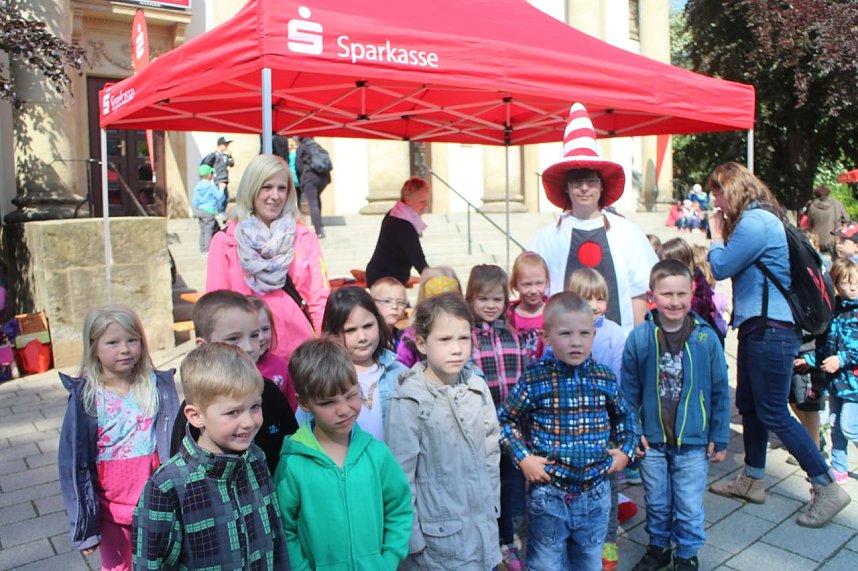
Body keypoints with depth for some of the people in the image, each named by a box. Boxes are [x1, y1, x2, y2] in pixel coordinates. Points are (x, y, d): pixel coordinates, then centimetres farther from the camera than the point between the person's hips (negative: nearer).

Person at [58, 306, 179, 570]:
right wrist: (84, 522, -2)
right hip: (111, 509, 0)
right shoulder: (85, 398, -8)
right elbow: (73, 462, -3)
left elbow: (176, 444, 1)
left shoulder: (158, 387, -5)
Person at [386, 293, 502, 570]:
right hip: (439, 533, -4)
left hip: (482, 526, 5)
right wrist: (411, 536, -9)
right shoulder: (410, 400, -17)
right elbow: (401, 472, -12)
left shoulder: (478, 388, -2)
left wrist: (492, 505, 12)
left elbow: (491, 452, 8)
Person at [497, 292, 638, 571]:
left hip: (595, 492, 3)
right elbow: (506, 420, -3)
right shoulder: (534, 379, -14)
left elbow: (624, 416, 16)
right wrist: (523, 459, -12)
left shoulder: (606, 378, -3)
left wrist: (625, 450, 5)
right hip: (548, 492, -3)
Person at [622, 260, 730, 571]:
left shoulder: (706, 337, -9)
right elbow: (629, 390, -1)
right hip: (651, 441, 1)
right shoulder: (639, 337, -10)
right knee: (656, 503, 18)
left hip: (693, 442, 0)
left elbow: (720, 391, -1)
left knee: (689, 507, 11)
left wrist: (720, 438, 1)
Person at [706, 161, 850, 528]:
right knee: (748, 405, 17)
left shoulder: (755, 221, -17)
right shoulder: (757, 219, 15)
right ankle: (752, 481, 30)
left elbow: (721, 268, -13)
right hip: (757, 326, 11)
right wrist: (722, 232, 8)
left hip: (772, 329, -11)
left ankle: (827, 489, 9)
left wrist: (716, 235, 1)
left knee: (773, 414, -3)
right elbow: (735, 268, 16)